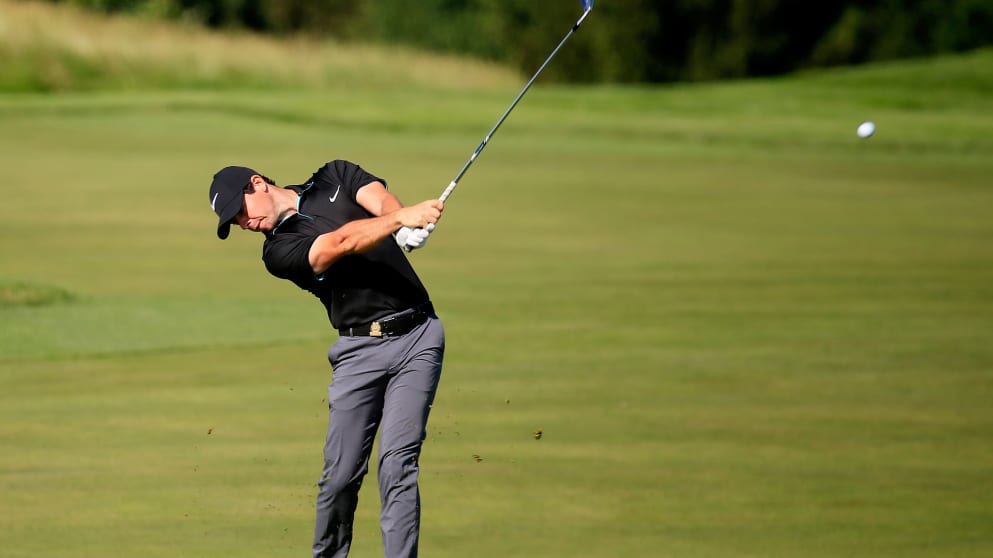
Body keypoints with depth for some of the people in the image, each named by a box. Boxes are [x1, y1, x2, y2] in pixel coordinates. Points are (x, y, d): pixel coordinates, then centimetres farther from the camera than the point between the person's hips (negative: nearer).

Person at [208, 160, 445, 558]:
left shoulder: (335, 177, 12)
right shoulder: (279, 251, 1)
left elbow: (381, 201, -8)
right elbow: (339, 243, -17)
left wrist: (408, 227, -31)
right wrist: (401, 219, -32)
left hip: (417, 335, 0)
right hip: (360, 348, 0)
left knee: (398, 463, -11)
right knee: (341, 472, -3)